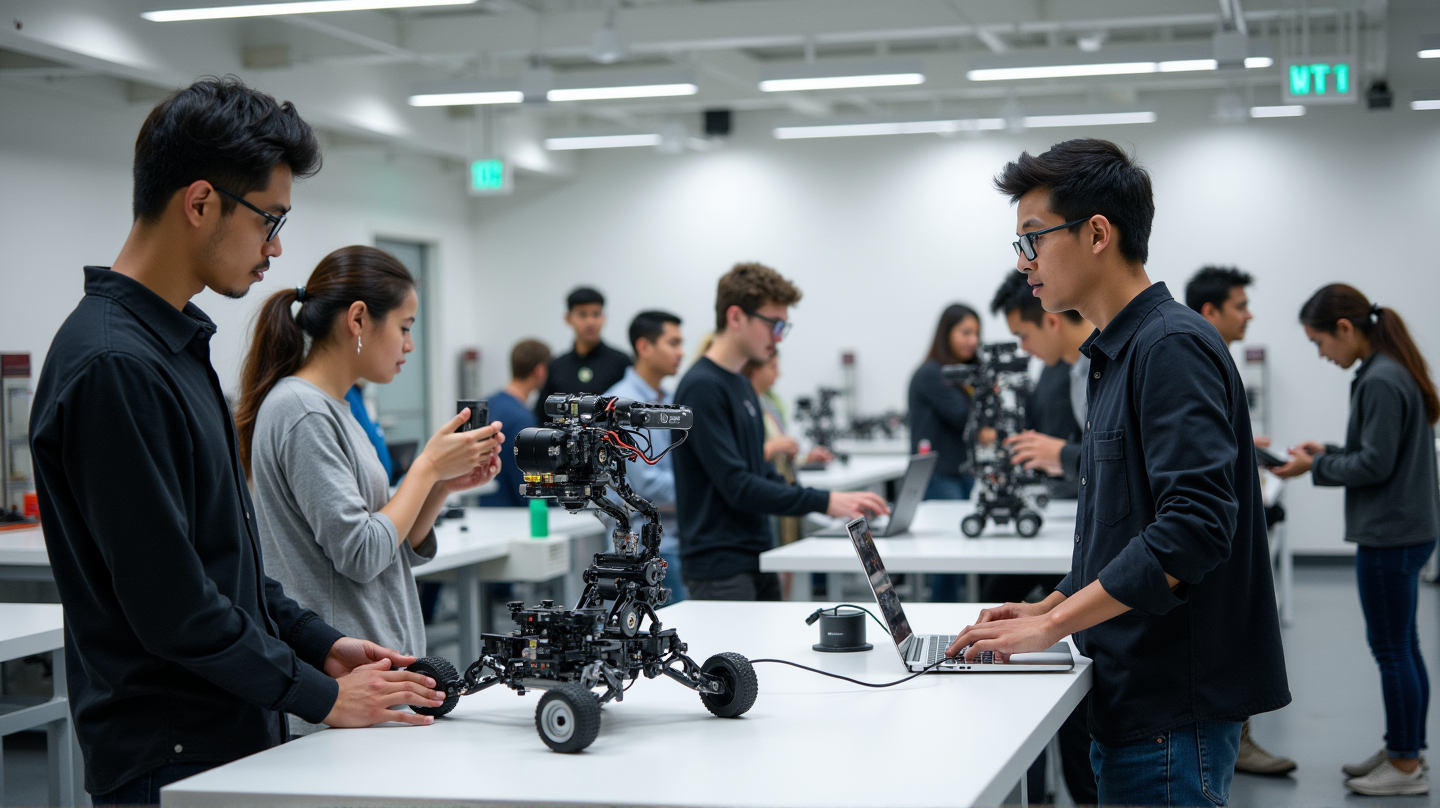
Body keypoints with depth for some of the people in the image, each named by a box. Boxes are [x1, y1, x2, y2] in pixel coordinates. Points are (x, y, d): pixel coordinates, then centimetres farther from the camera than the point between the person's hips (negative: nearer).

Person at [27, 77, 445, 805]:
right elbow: (170, 603, -22)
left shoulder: (176, 342, 11)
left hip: (232, 740, 9)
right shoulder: (113, 367, -21)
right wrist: (322, 697, -13)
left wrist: (319, 643, 11)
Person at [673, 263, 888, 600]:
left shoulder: (742, 385, 16)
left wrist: (842, 503, 8)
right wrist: (824, 501, -20)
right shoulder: (701, 388, -15)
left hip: (757, 560, 10)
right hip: (720, 569, -9)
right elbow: (736, 487, -20)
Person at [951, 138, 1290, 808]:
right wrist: (1050, 606, 10)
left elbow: (1194, 527, -25)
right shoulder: (1117, 356, 16)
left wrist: (1050, 626, -22)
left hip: (1173, 703, -10)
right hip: (1131, 701, 10)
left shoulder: (1172, 346, -15)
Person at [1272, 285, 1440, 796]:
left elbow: (1375, 464, -20)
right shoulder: (1398, 371, 11)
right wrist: (1327, 453, 11)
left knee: (1391, 649, -1)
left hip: (1389, 536, -10)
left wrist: (1315, 467, -8)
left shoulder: (1381, 383, -20)